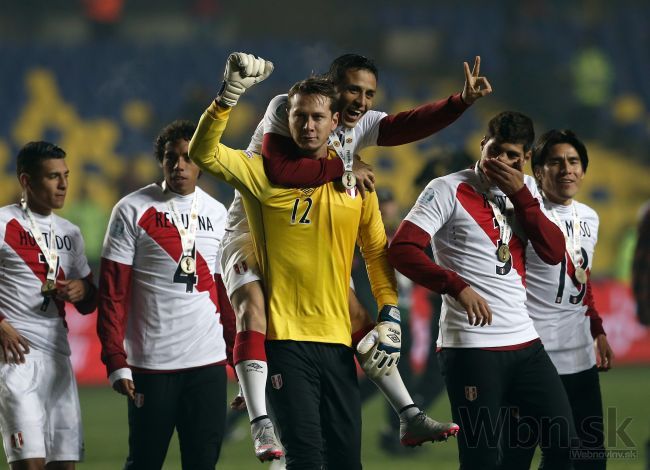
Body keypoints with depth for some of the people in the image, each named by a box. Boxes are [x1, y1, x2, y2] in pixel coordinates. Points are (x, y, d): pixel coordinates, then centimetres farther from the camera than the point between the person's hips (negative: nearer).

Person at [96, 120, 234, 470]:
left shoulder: (217, 214, 10)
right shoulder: (132, 211, -1)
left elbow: (227, 292, 15)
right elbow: (112, 293, -3)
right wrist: (115, 362, -10)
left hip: (209, 361, 3)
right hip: (150, 363, -3)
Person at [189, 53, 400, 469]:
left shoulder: (354, 180, 9)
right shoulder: (267, 172, -1)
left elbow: (377, 251, 16)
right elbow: (205, 154, -15)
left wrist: (390, 314, 7)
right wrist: (229, 94, -25)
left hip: (338, 339, 4)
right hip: (286, 337, -4)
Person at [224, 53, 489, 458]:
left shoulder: (359, 126, -1)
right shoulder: (286, 109, -19)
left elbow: (412, 124, -16)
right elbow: (279, 170, -35)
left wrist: (462, 101, -30)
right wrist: (344, 167, -31)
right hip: (253, 228, -7)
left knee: (357, 318, 5)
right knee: (254, 311, -28)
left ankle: (410, 418, 11)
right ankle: (262, 428, -33)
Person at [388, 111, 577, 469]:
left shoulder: (525, 190, 13)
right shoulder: (448, 190, -4)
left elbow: (554, 253, 3)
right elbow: (401, 249, -13)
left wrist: (520, 194, -6)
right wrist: (457, 286, -24)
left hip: (524, 342, 6)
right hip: (471, 346, -6)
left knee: (564, 440, 4)